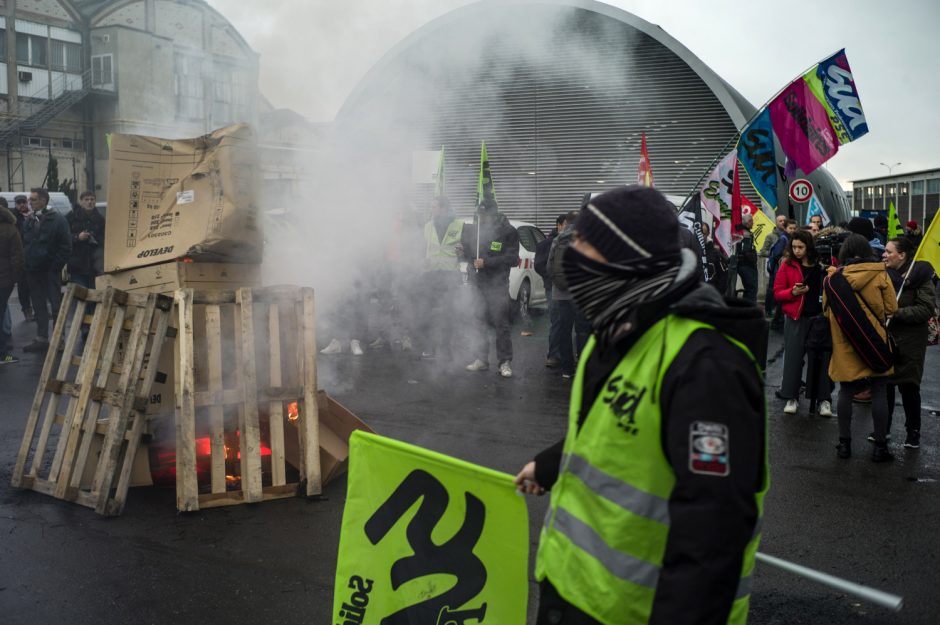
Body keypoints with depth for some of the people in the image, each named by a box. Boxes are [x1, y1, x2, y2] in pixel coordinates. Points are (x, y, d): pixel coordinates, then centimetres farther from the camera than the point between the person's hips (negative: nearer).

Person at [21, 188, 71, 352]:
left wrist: (55, 266, -14)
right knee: (39, 306, 11)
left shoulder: (57, 220, -7)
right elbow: (23, 244, 16)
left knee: (56, 305, 1)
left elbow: (66, 247, -10)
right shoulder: (29, 220, 11)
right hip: (33, 271, 6)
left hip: (50, 271, -6)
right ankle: (42, 339, 17)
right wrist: (25, 265, 4)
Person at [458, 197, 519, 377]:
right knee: (478, 323, 9)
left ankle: (505, 362, 5)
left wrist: (486, 262, -19)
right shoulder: (472, 229, 8)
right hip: (476, 283, 4)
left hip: (497, 286, -4)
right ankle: (481, 359, 20)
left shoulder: (508, 232, -5)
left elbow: (512, 259, -12)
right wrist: (463, 252, -6)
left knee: (501, 324, -2)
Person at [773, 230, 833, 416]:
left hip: (821, 317, 1)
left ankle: (824, 399, 12)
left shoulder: (822, 264, 2)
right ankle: (792, 398, 12)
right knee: (793, 357, 1)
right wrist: (793, 292, -16)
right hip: (796, 318, -1)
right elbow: (777, 293, 1)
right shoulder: (787, 265, 1)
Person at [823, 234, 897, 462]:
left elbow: (827, 311, 1)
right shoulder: (880, 275, -7)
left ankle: (844, 443, 14)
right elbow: (891, 309, -5)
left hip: (844, 343, 1)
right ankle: (880, 447, 11)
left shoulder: (833, 277, -5)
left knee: (846, 392, 10)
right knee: (879, 393, 7)